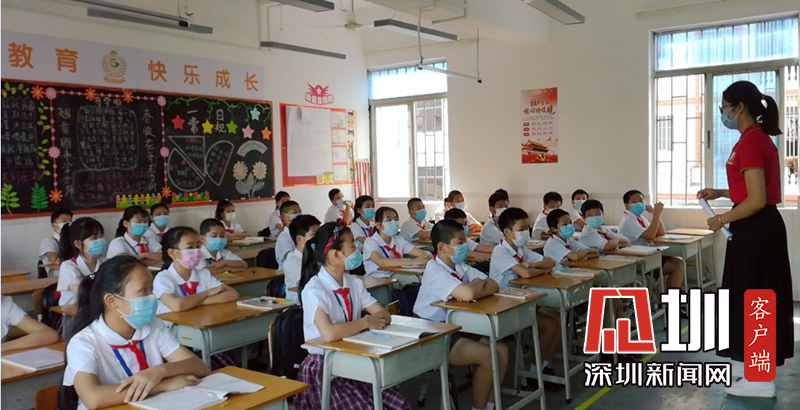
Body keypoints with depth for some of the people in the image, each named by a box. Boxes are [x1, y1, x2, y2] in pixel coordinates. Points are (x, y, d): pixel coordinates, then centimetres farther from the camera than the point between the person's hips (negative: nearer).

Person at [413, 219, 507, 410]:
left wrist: (475, 292, -18)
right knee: (488, 356, -19)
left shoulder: (460, 266, 6)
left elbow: (493, 285, 2)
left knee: (502, 351, -3)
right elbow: (467, 293, -36)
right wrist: (478, 284, -13)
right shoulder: (434, 271, -21)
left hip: (457, 327, 8)